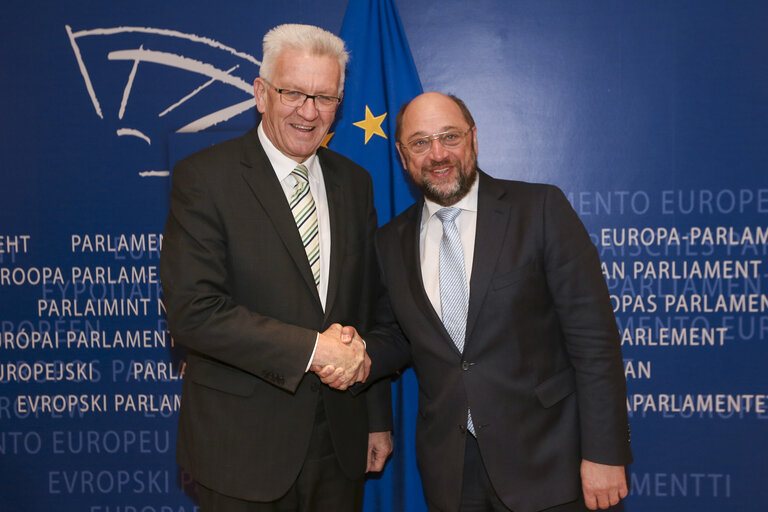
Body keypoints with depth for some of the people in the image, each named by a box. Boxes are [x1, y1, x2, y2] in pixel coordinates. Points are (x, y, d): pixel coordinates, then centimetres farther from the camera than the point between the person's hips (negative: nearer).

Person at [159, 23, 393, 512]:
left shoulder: (355, 182, 7)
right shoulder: (203, 177, -10)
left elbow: (368, 309, 10)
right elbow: (193, 310, -18)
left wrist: (378, 419, 11)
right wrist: (311, 348, -20)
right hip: (243, 445, -4)